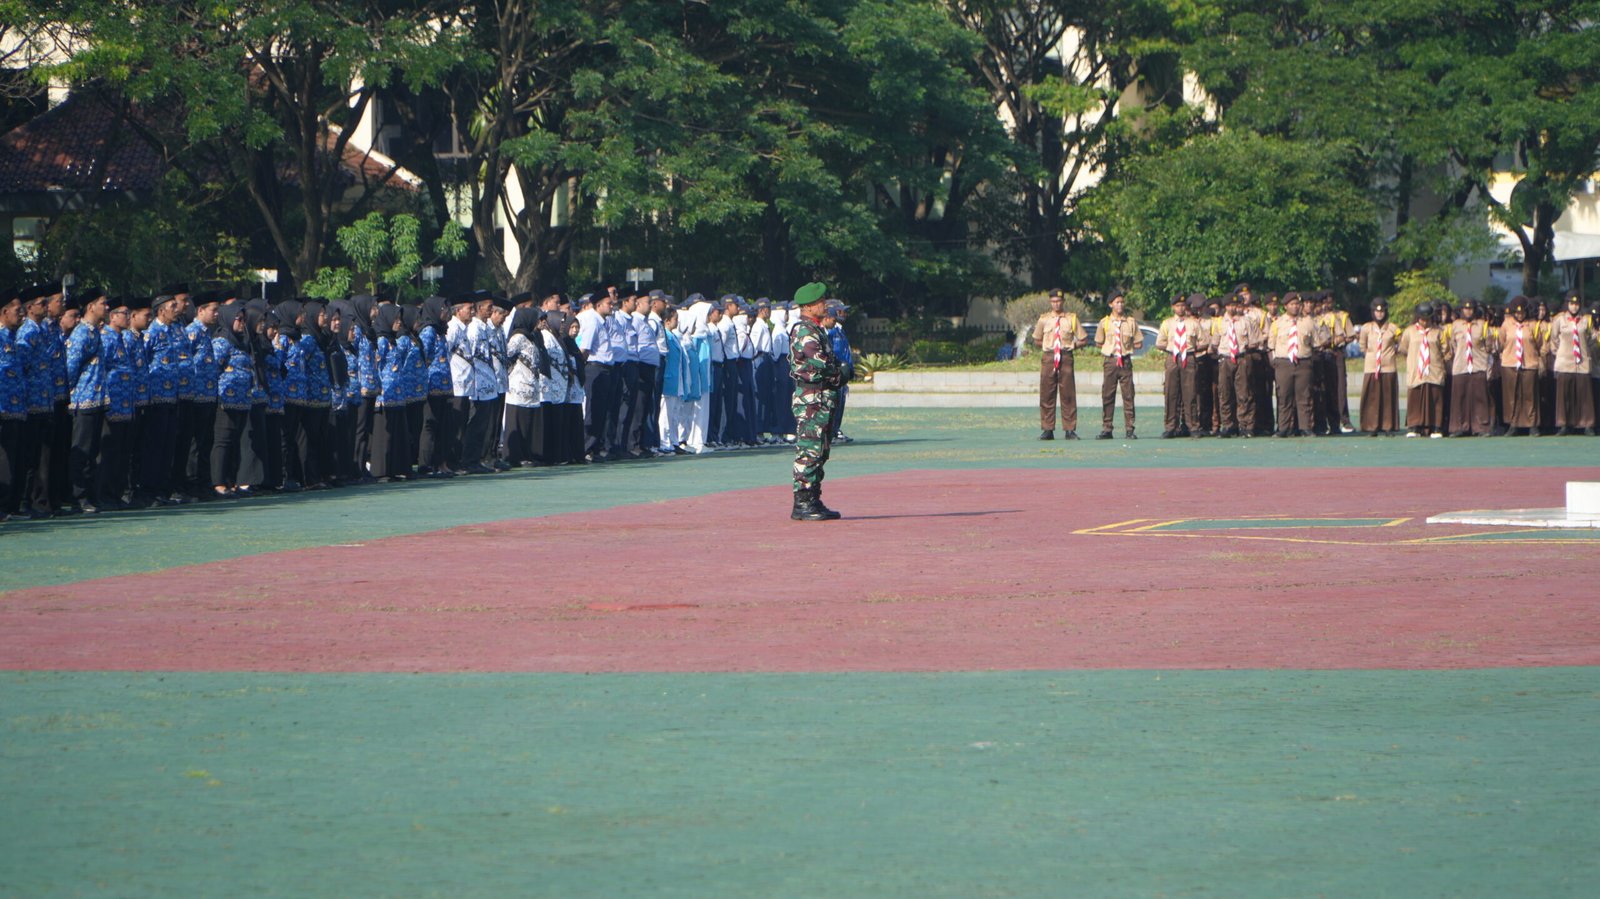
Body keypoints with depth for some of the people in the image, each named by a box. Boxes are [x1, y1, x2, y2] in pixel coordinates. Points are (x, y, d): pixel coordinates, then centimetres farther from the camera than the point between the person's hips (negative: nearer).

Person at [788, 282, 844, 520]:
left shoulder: (817, 331, 19)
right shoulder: (804, 331, -13)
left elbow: (829, 364, 20)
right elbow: (819, 365, -23)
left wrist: (839, 373, 0)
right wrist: (841, 373, -7)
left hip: (824, 400, 10)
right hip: (811, 400, -10)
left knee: (820, 453, 13)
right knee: (809, 452, -10)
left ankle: (813, 501, 17)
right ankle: (802, 503, -9)